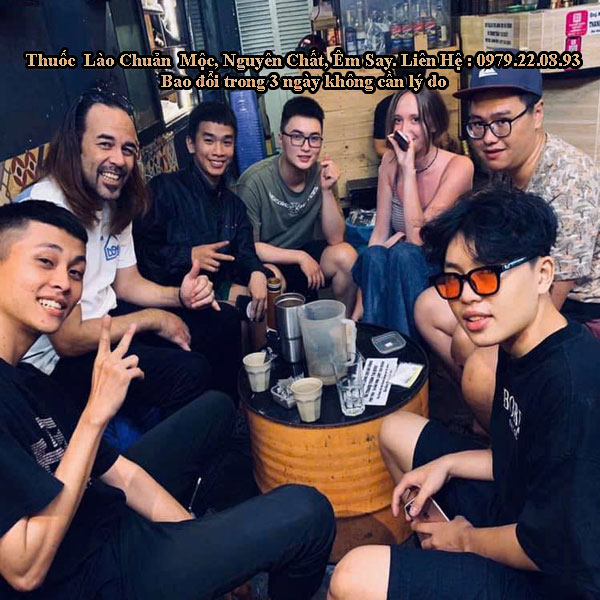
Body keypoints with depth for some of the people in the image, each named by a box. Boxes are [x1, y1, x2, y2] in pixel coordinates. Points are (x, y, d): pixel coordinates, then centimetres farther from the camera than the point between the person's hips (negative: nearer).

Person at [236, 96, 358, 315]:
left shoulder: (321, 174, -8)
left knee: (346, 255, -21)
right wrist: (300, 257, -19)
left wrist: (327, 190, -21)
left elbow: (335, 238, -8)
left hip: (305, 254, 4)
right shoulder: (254, 181, -20)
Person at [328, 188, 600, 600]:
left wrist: (467, 539, -10)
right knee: (396, 430, 14)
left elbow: (555, 548, -27)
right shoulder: (521, 346, -3)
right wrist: (447, 464, 0)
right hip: (517, 506, 9)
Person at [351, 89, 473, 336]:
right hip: (400, 269, 3)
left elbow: (417, 238, -24)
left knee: (403, 253, -33)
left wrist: (408, 168, -25)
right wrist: (361, 303, -12)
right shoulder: (390, 161, -1)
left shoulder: (458, 166, -15)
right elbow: (379, 234, -4)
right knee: (373, 257, -29)